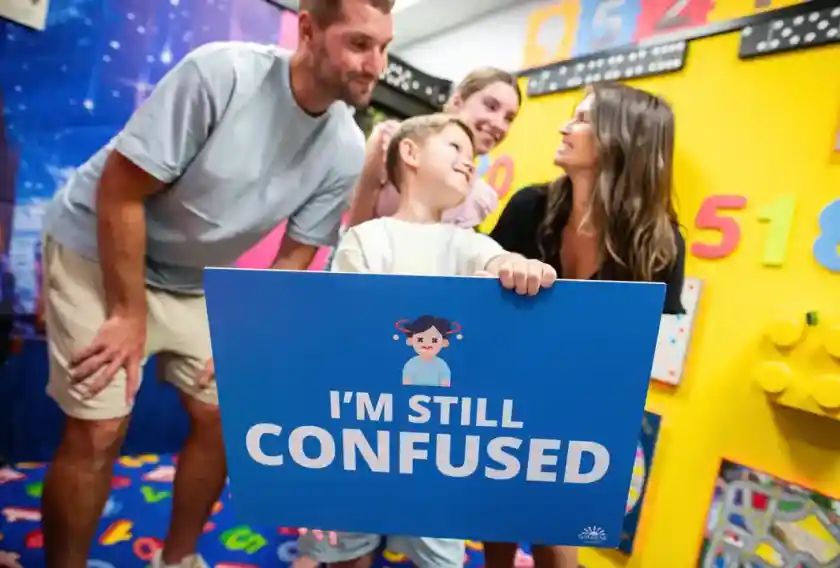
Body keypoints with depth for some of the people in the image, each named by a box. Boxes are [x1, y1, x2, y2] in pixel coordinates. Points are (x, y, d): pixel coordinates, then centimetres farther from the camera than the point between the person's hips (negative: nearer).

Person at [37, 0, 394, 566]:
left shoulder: (346, 151, -12)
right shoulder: (220, 71, -24)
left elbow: (295, 253, -6)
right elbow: (120, 190, -20)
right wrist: (130, 314, -17)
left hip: (196, 281, 4)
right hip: (98, 250, -3)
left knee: (223, 418, 3)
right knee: (100, 430, -5)